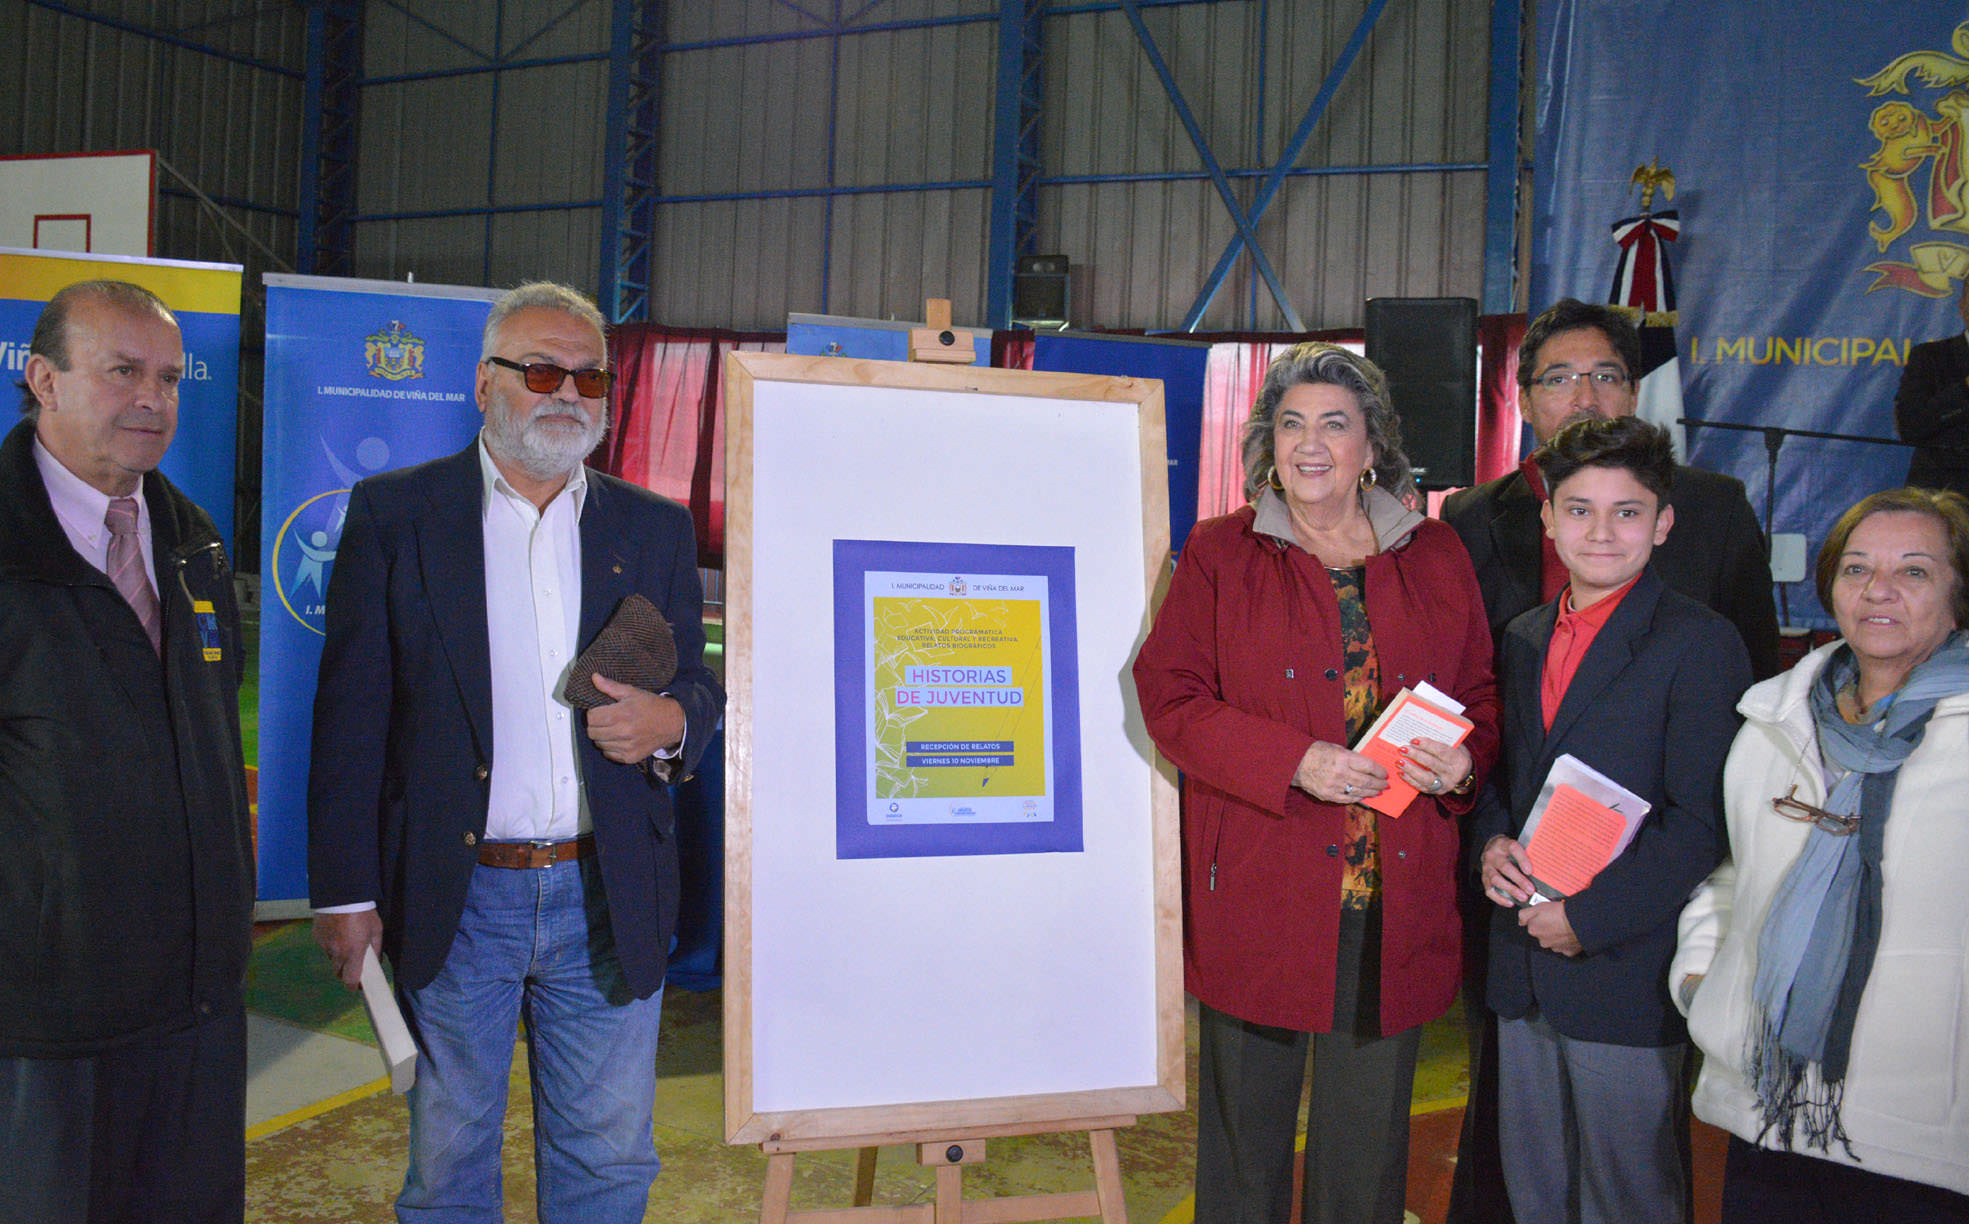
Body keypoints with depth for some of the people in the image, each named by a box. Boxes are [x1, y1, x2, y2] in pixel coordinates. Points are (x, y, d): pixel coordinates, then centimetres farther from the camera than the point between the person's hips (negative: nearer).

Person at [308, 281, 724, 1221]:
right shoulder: (394, 512, 1)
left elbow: (698, 687, 13)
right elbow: (351, 712, -1)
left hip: (609, 902, 2)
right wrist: (345, 892, -5)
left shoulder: (657, 528, 8)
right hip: (453, 901, -1)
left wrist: (670, 722, -12)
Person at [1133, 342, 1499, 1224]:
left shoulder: (1435, 557, 9)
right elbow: (1170, 696, -5)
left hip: (1395, 907, 2)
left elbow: (1480, 696, 14)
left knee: (1371, 1138, 12)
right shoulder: (1220, 554, 2)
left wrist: (1463, 761, -8)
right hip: (1260, 894, -2)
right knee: (1246, 1125, 10)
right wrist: (1296, 761, -17)